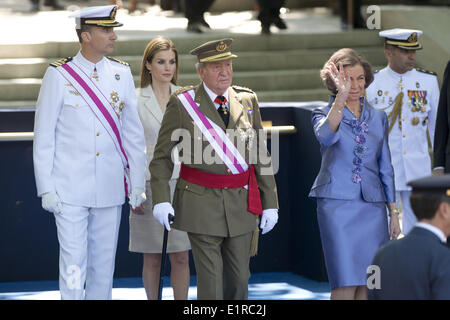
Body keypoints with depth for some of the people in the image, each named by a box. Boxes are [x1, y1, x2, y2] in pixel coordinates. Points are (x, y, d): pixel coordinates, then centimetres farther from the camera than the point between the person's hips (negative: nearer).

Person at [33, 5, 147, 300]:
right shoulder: (59, 75, -5)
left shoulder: (122, 74, 5)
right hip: (70, 191, -3)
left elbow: (134, 134, 9)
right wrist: (46, 189, -6)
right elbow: (44, 137, -2)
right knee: (73, 265, -4)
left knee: (104, 266, 9)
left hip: (110, 190, 3)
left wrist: (137, 184, 5)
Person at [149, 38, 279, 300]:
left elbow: (261, 154, 9)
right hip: (201, 203, -3)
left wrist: (270, 203, 6)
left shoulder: (248, 100, 6)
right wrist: (161, 199, -12)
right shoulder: (182, 103, -4)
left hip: (241, 203, 4)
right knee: (210, 281, -4)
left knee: (239, 279, 9)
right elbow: (162, 155, -1)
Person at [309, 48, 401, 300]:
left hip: (372, 207, 4)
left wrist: (394, 212, 14)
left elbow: (385, 167, 17)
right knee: (346, 283, -10)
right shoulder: (324, 114, 1)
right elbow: (326, 136, -24)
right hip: (337, 205, -4)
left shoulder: (378, 117, 13)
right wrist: (341, 97, -37)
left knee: (368, 284, 2)